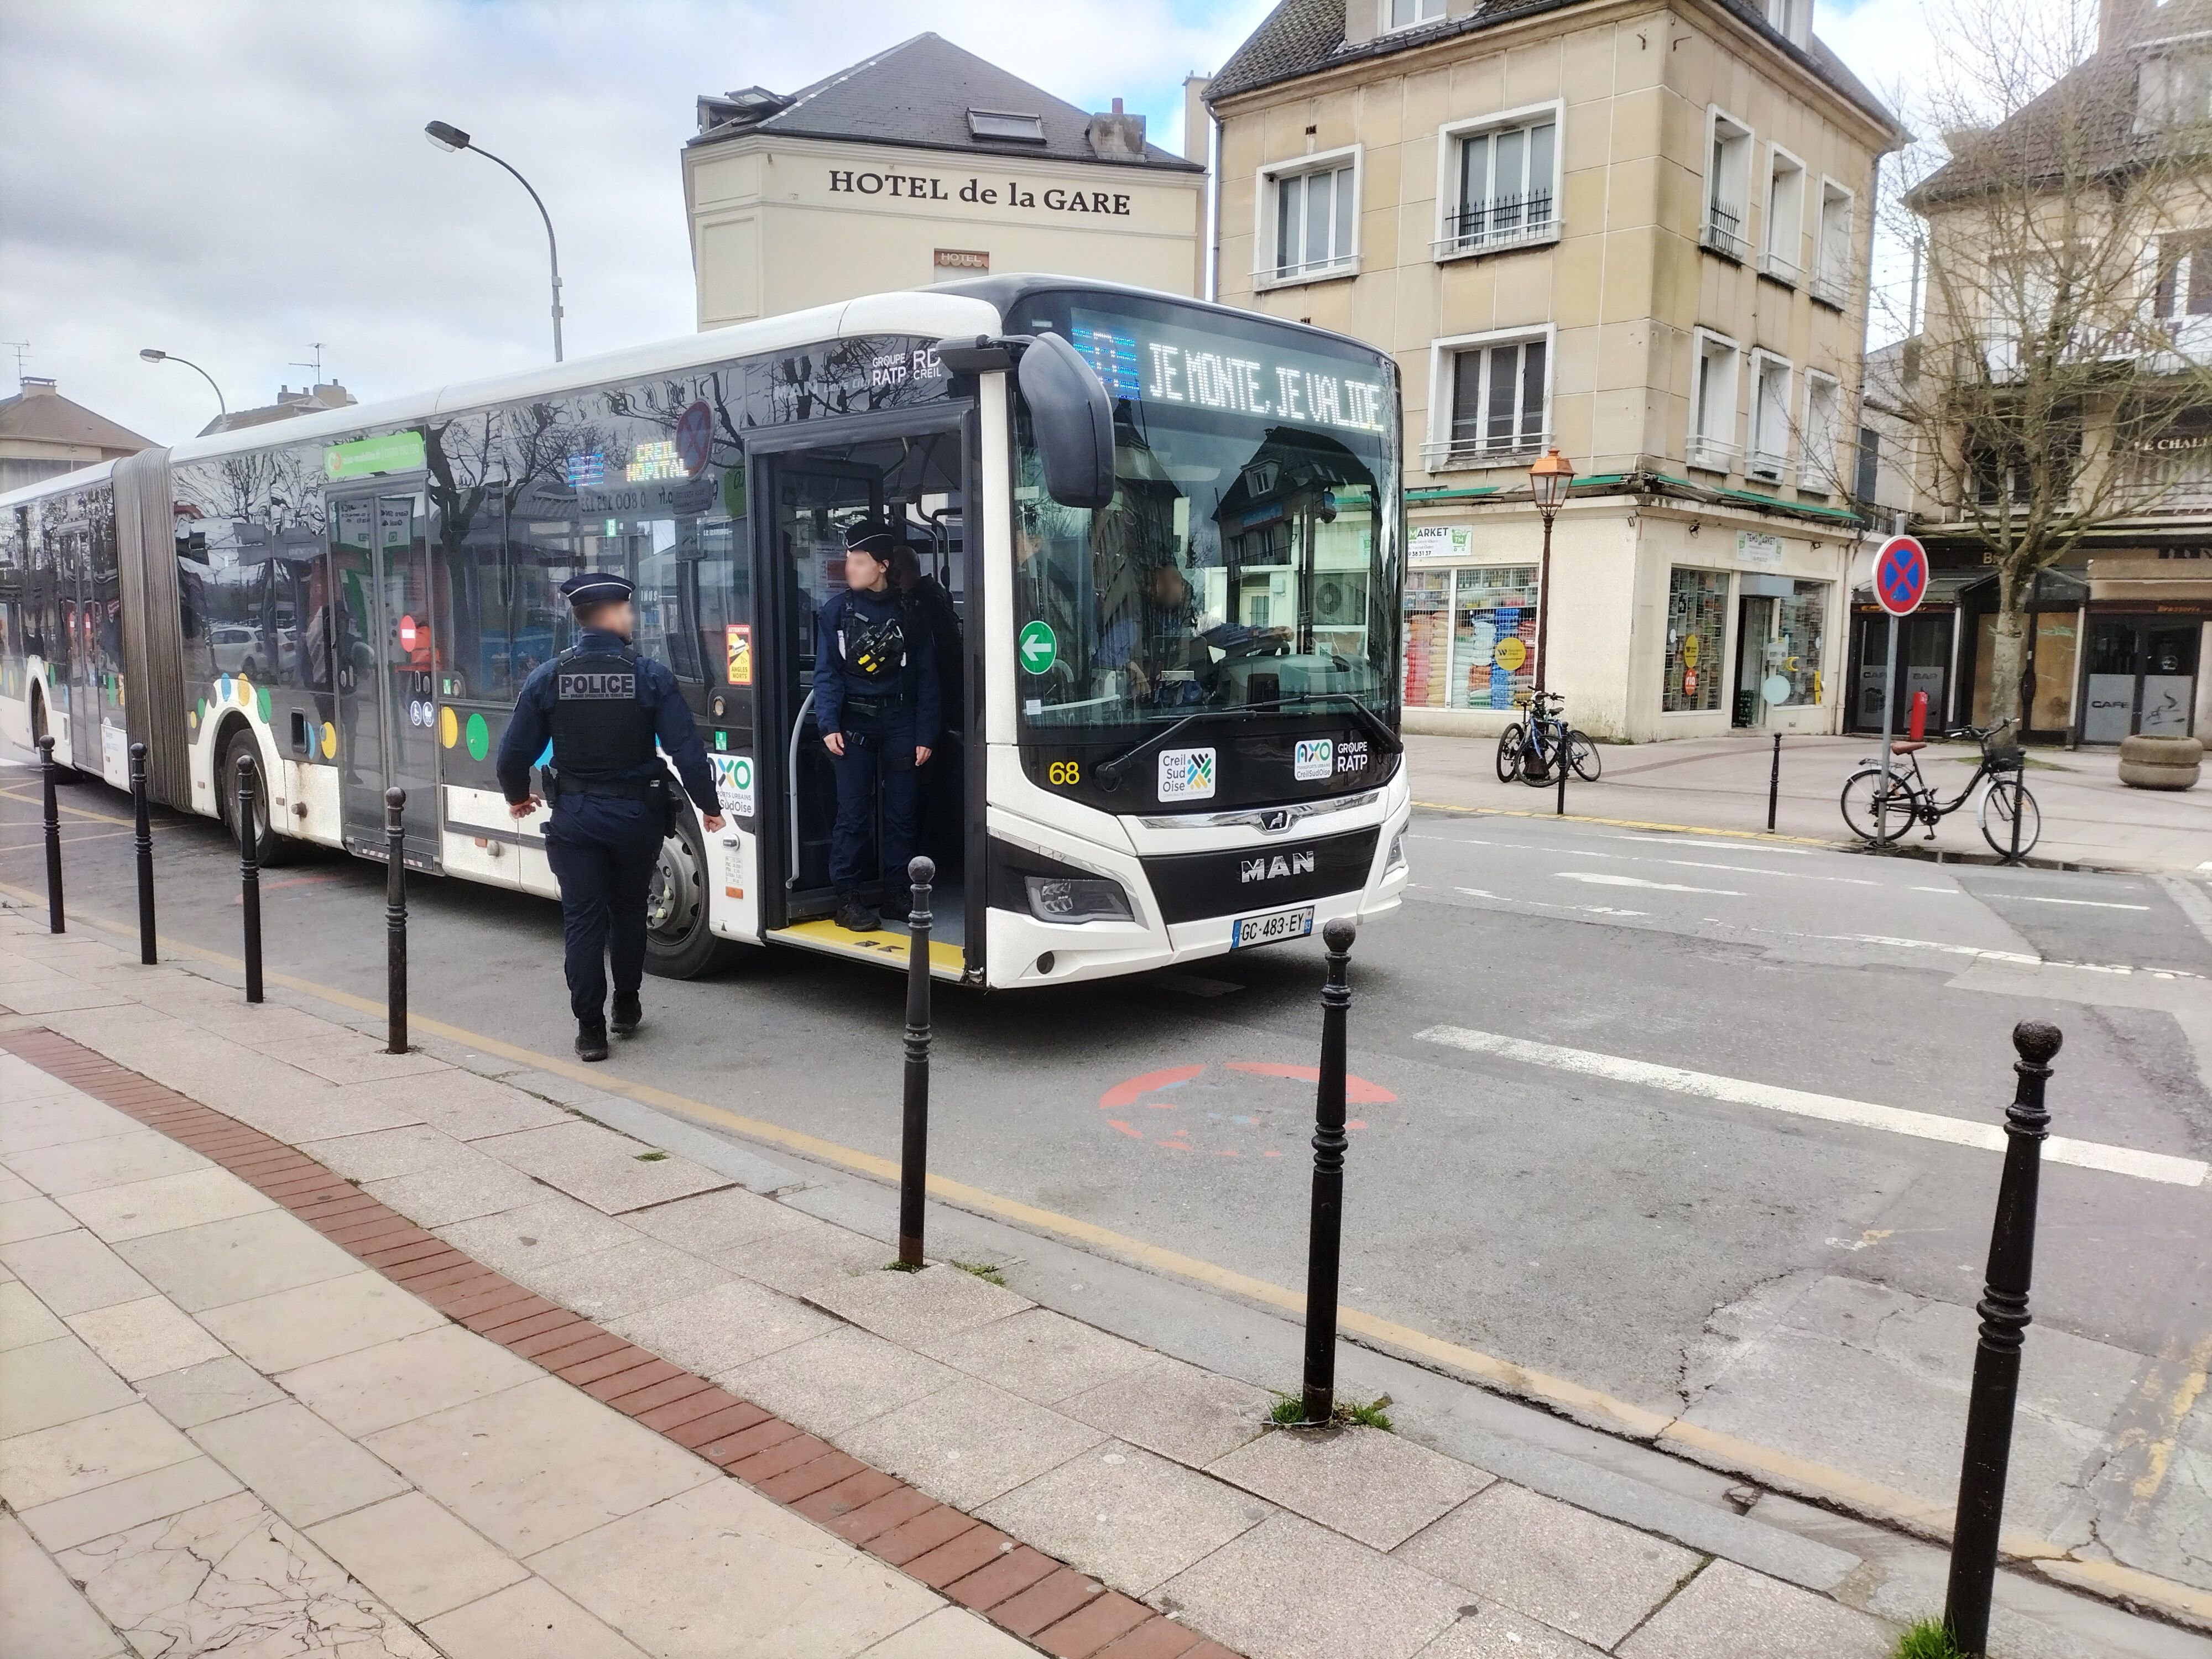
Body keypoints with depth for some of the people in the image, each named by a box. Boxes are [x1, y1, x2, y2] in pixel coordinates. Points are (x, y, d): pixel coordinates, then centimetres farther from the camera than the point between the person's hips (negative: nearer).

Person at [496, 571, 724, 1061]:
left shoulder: (547, 677, -4)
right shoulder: (650, 676, -10)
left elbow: (514, 753, -1)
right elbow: (687, 750, -13)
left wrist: (517, 797, 19)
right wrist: (709, 806, 1)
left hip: (575, 816, 0)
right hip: (635, 814, 0)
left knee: (583, 920, 6)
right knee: (628, 912, 19)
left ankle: (590, 1030, 6)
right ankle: (627, 1009, 32)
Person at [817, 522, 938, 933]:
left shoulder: (909, 613, 6)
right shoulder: (836, 610, 4)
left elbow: (926, 679, 6)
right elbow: (826, 673, -1)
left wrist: (925, 735, -1)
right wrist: (829, 725, -13)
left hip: (900, 722, 1)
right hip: (853, 722, -1)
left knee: (901, 813, 5)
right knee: (853, 813, -3)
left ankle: (898, 891, 17)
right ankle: (847, 899, 1)